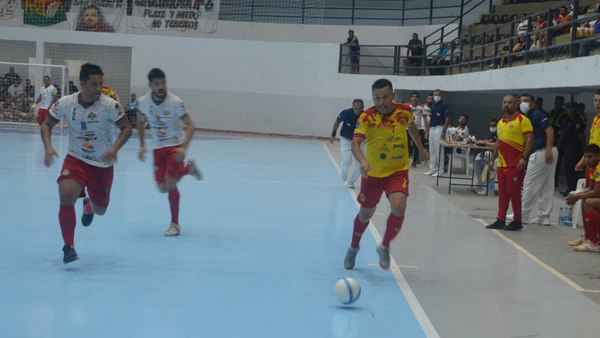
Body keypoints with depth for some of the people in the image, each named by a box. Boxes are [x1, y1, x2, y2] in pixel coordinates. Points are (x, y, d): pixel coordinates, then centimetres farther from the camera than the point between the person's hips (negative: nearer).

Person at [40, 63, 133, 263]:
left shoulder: (110, 105, -17)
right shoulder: (65, 103, -11)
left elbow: (127, 128, -10)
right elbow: (47, 124, 2)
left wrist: (114, 149, -27)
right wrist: (48, 148, -15)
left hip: (102, 164, 0)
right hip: (76, 159, 0)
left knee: (100, 210, 12)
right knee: (66, 195, -27)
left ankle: (88, 206, 54)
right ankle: (68, 247, -11)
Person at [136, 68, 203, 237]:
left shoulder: (175, 102, -20)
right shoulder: (143, 102, -7)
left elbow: (190, 126, -18)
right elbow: (141, 123, 12)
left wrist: (184, 147, -31)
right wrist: (142, 145, 4)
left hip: (175, 146, -5)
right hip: (159, 148, 5)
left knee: (170, 182, -18)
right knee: (162, 188, 4)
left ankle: (175, 225, -4)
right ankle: (189, 168, 33)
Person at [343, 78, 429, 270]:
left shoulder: (405, 111, -8)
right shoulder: (367, 117, -18)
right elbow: (355, 143, -31)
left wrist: (421, 148, 23)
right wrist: (363, 161, -49)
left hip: (398, 171, 1)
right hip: (373, 173, -1)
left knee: (399, 207, -23)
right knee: (366, 213, 13)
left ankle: (384, 247, 1)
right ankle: (354, 247, 42)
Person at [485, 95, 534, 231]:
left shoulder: (522, 120, -7)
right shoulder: (500, 122, 15)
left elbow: (529, 139, -12)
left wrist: (524, 158, -20)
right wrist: (492, 160, 19)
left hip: (515, 164, -7)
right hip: (501, 164, 7)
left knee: (514, 193, -3)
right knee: (502, 193, 9)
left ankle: (517, 221, 6)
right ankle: (500, 220, 14)